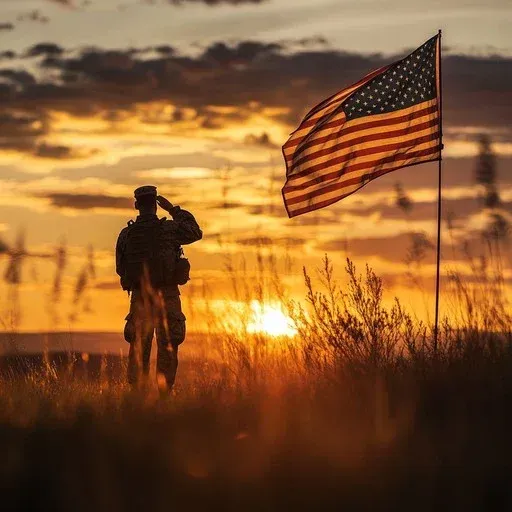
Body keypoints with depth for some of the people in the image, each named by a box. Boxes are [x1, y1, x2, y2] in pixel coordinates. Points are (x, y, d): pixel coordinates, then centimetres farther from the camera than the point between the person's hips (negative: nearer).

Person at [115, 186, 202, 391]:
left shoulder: (126, 234, -2)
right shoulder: (170, 229, -7)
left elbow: (120, 268, 6)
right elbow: (196, 232, 12)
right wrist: (174, 210, 13)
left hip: (140, 297, 2)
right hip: (167, 297, -2)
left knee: (139, 349, 8)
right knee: (167, 348, 3)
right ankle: (164, 391, -2)